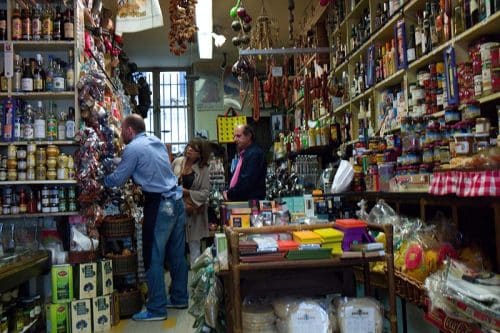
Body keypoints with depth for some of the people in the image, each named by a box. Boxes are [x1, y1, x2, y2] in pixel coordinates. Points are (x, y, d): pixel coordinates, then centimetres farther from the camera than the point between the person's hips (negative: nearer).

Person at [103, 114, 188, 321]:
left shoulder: (133, 148, -9)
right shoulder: (157, 142, 15)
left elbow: (117, 179, -6)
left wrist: (99, 181, 11)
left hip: (160, 205, -9)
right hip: (177, 201, 9)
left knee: (153, 258, -1)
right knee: (177, 253, 15)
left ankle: (157, 309, 6)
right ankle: (179, 298, 27)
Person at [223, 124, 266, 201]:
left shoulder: (255, 154, -13)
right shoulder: (244, 154, 18)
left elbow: (247, 181, -21)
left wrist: (230, 194, -11)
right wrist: (228, 192, 4)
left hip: (251, 202, -9)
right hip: (239, 201, 9)